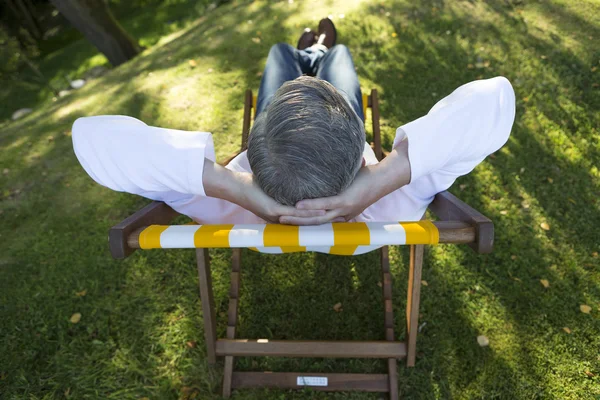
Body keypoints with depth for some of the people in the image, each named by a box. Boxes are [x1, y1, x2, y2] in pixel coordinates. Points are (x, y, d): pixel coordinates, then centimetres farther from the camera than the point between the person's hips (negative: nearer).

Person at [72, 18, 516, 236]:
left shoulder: (229, 212, -48)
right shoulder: (390, 210, -47)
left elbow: (93, 135, -51)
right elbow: (494, 97, -51)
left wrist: (230, 185, -62)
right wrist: (386, 175, -63)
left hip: (263, 173, 1)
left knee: (281, 52, 24)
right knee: (339, 54, 24)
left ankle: (309, 56, 63)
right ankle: (319, 53, 64)